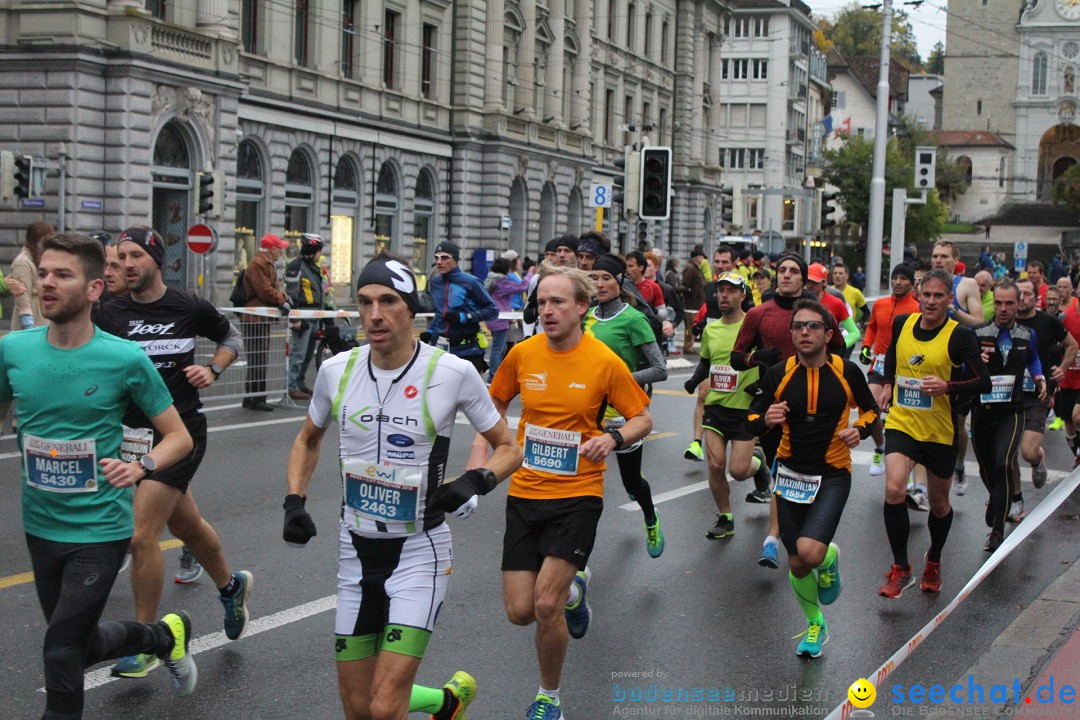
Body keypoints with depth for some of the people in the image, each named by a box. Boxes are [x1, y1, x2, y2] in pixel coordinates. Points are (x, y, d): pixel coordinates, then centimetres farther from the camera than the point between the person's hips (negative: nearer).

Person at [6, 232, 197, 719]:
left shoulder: (126, 359, -13)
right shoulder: (13, 350, -3)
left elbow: (179, 437, -5)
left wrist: (141, 467, -24)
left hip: (99, 530, -5)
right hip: (40, 527, 5)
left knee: (61, 652, -8)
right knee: (81, 646, 19)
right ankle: (165, 635, 46)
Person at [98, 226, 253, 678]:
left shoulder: (190, 309, -5)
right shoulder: (110, 314, -1)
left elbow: (232, 339, 12)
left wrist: (213, 370, -4)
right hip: (133, 433, 4)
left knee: (142, 537, -11)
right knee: (186, 525, 20)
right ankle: (230, 586, 48)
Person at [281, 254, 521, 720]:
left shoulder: (452, 372, -13)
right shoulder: (337, 370, -2)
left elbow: (508, 448, -1)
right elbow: (308, 441, 17)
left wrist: (475, 481, -20)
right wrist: (294, 501, 2)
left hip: (419, 553, -4)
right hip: (356, 551, 5)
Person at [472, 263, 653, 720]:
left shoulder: (605, 362, -10)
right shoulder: (522, 354, -2)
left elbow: (643, 418, 1)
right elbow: (495, 405, 16)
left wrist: (613, 438, -19)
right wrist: (479, 455, 2)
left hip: (577, 496, -3)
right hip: (525, 493, 4)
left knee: (546, 605, -13)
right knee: (520, 611, 2)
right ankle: (573, 590, 38)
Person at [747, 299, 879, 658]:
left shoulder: (846, 371, -7)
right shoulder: (778, 374, -5)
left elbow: (871, 409, 9)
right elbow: (752, 421, 0)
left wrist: (859, 429, -12)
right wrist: (766, 419, -23)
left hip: (833, 475, -2)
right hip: (791, 475, 2)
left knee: (811, 553, -22)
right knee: (796, 563, 9)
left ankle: (829, 560, 16)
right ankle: (815, 625, 36)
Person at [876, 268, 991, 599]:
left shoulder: (959, 335, -12)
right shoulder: (902, 323, -1)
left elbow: (983, 382, -11)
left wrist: (947, 386, -25)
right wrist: (887, 384, 13)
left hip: (941, 431, -1)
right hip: (901, 423, 2)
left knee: (939, 503, 14)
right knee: (894, 490, -20)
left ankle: (933, 562, 42)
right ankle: (901, 569, -5)